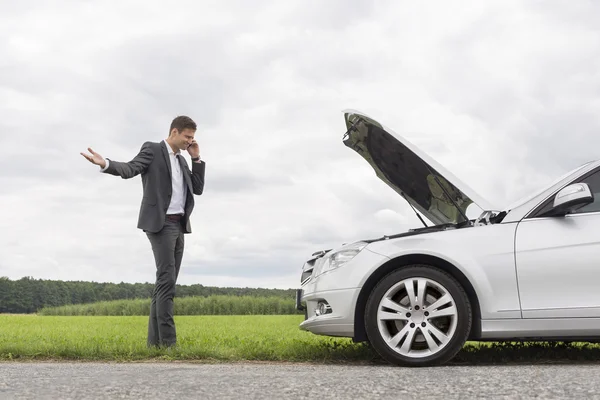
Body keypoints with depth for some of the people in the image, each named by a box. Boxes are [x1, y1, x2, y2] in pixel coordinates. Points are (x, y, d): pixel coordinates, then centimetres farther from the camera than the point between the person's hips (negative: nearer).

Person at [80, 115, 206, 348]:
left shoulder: (181, 161, 22)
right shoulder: (152, 149, -1)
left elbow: (198, 189, 16)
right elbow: (129, 169, -18)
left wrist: (196, 158, 8)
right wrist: (105, 164, -39)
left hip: (178, 226, 8)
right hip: (159, 224, -8)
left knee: (166, 282, 4)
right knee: (167, 280, -16)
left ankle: (155, 340, 5)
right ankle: (168, 341, -17)